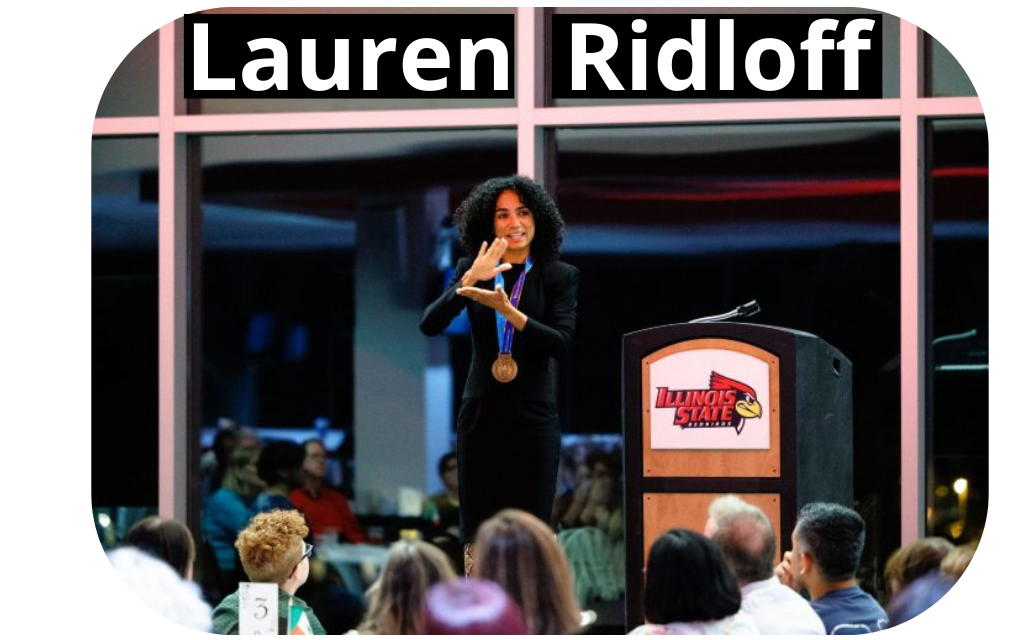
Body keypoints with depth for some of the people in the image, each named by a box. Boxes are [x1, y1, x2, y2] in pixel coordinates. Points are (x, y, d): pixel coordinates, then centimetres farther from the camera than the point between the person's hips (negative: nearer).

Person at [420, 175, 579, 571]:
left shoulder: (560, 276, 2)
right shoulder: (471, 270, 7)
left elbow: (562, 342, -10)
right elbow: (429, 325, -5)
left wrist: (507, 310, -22)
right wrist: (471, 279, -19)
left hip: (533, 416, -2)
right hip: (481, 415, 2)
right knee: (477, 533, 0)